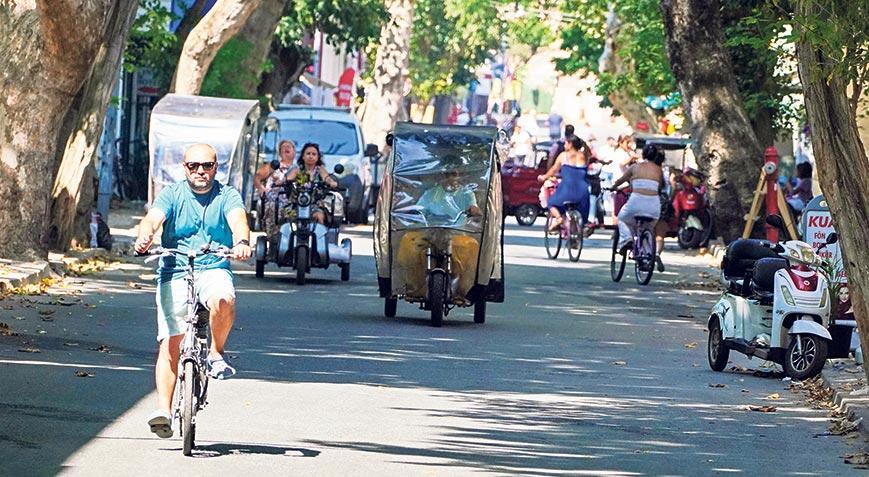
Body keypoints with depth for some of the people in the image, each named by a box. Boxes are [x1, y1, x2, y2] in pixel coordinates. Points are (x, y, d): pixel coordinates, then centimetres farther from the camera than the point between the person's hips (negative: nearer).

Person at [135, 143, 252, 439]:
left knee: (223, 301, -35)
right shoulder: (171, 196, 4)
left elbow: (238, 219, -15)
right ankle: (163, 410, -14)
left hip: (214, 271, 0)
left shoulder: (227, 196, 5)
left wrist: (241, 242, -39)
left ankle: (216, 353, -8)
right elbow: (153, 218, -14)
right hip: (175, 274, 0)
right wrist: (144, 237, -38)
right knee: (170, 344, -12)